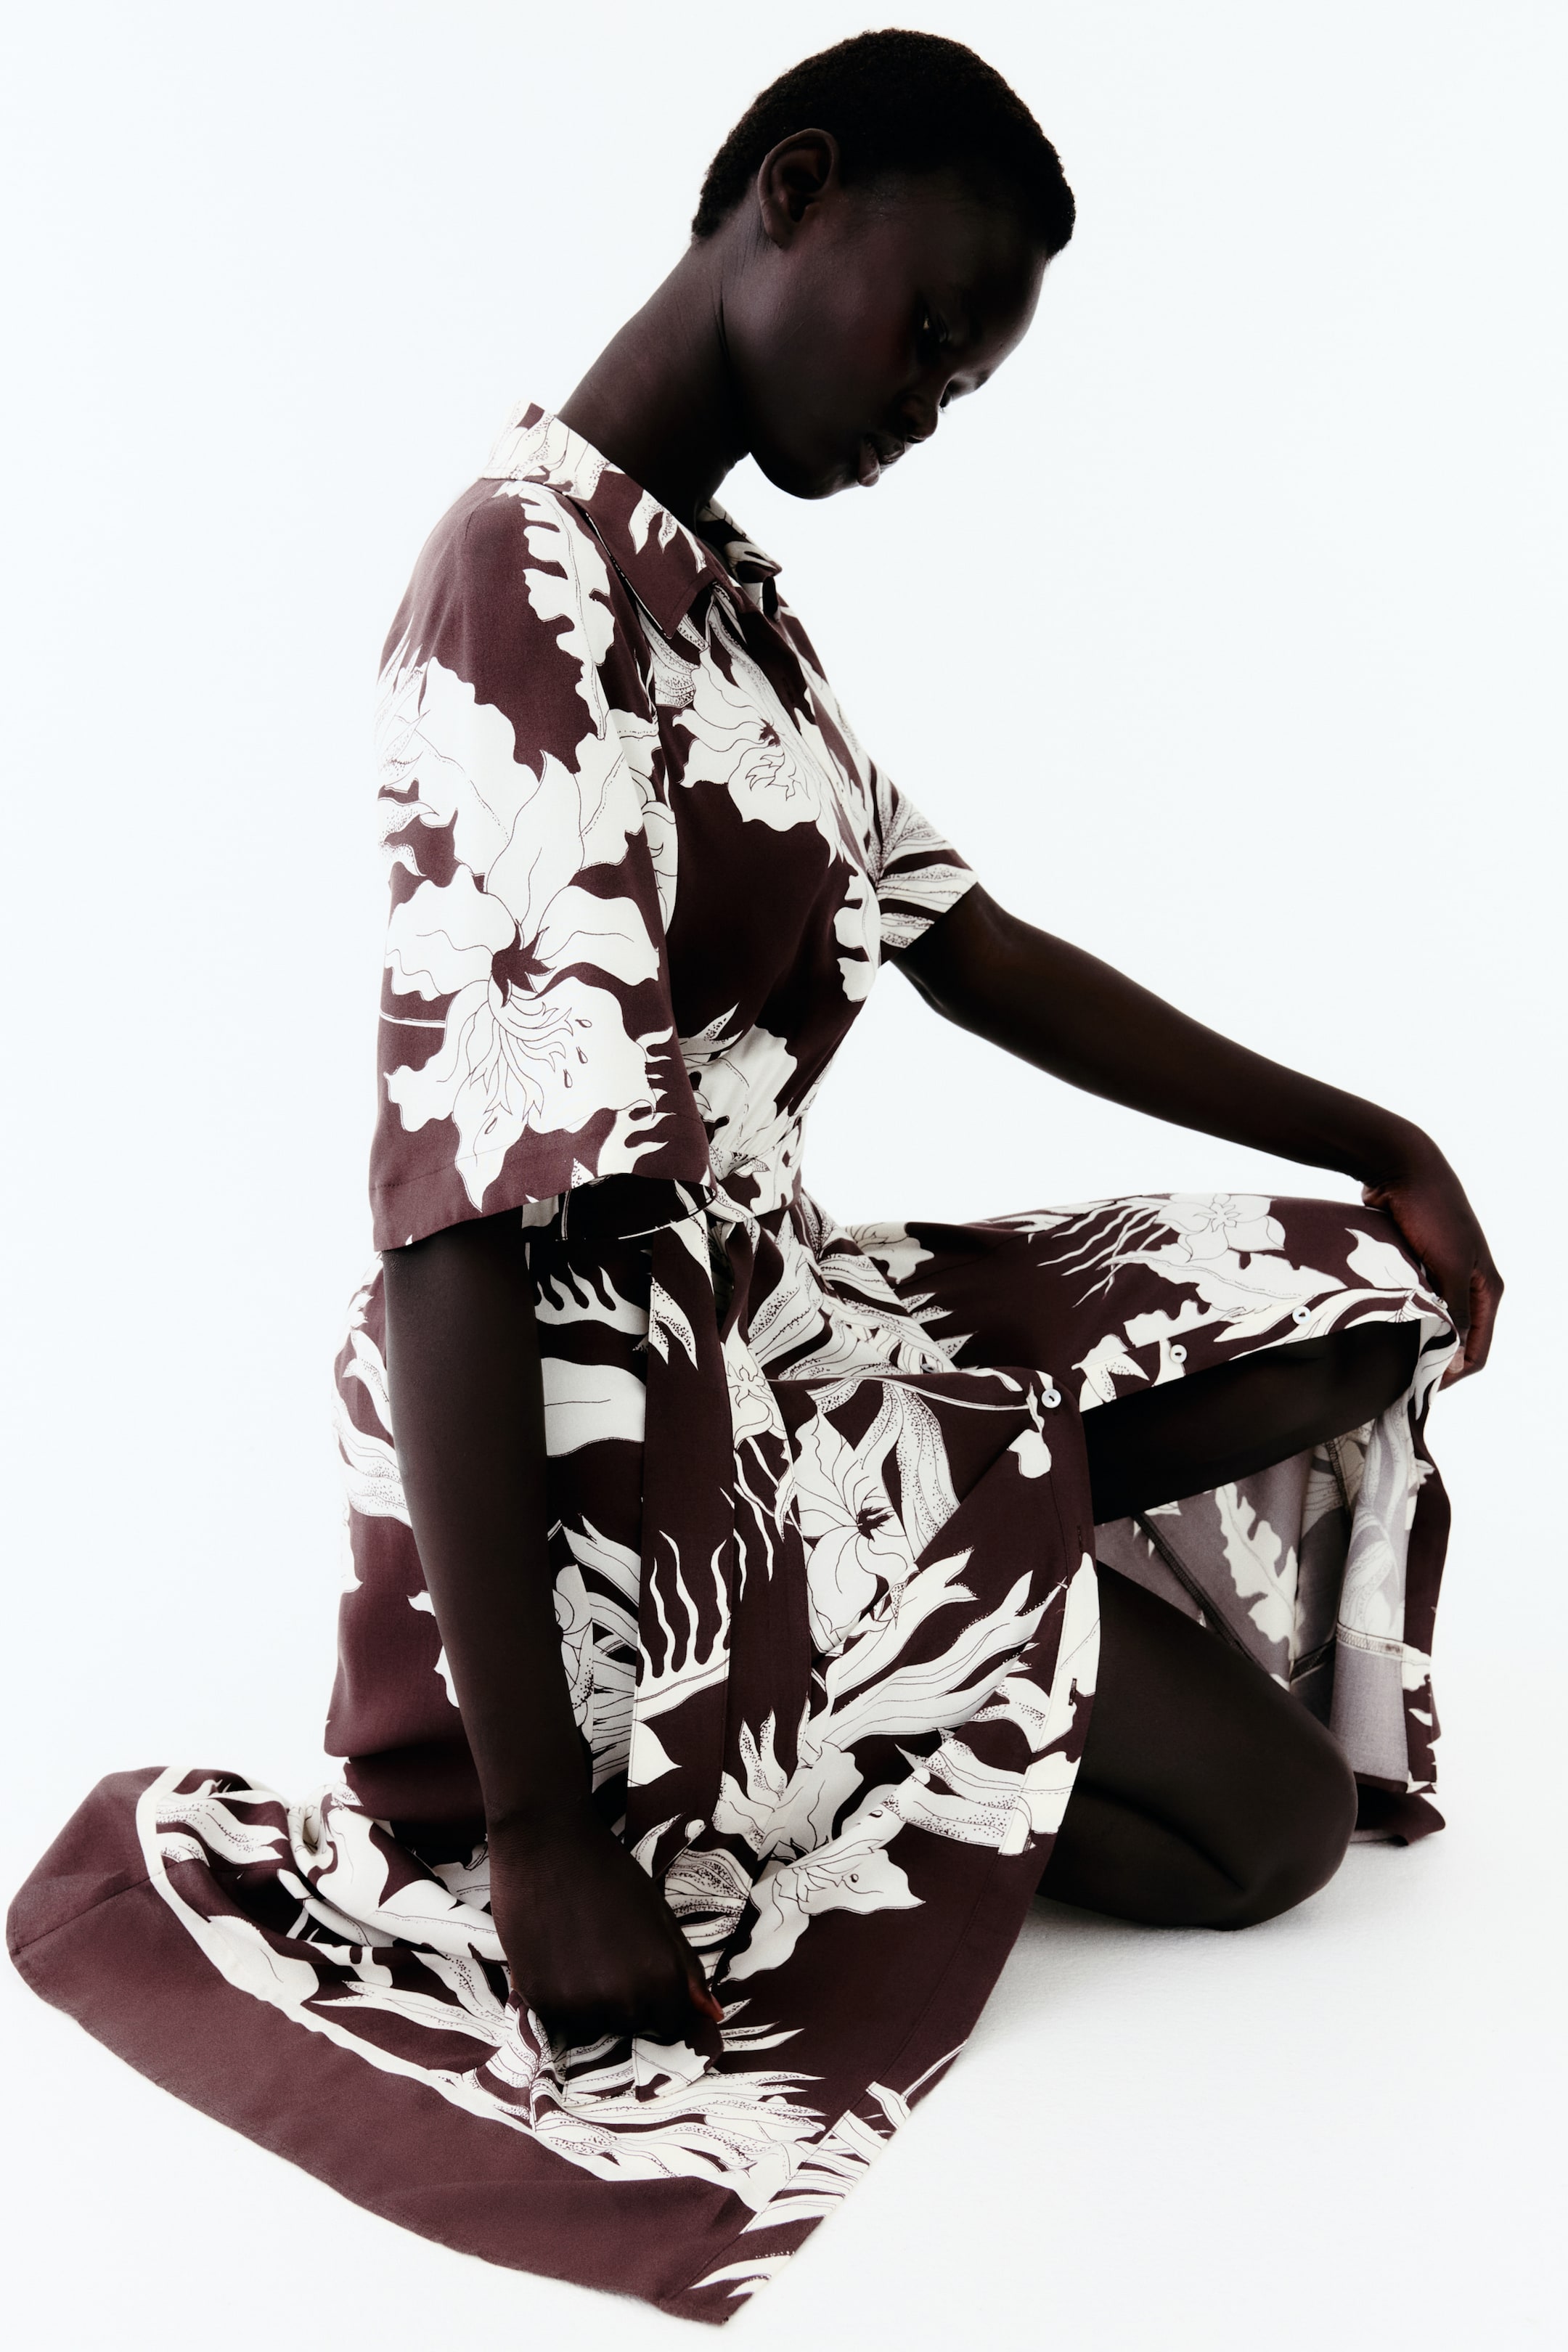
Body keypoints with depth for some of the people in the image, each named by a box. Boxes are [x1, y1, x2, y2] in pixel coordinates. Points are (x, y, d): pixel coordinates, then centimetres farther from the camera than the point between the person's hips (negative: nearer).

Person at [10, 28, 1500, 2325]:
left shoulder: (726, 590, 13)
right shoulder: (540, 586, -20)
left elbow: (972, 949, 16)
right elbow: (454, 1221, -26)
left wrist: (1372, 1144, 13)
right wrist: (536, 1827, -26)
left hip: (776, 1322, 10)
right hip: (610, 1429, -10)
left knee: (1351, 1320, 9)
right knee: (1267, 1815, -9)